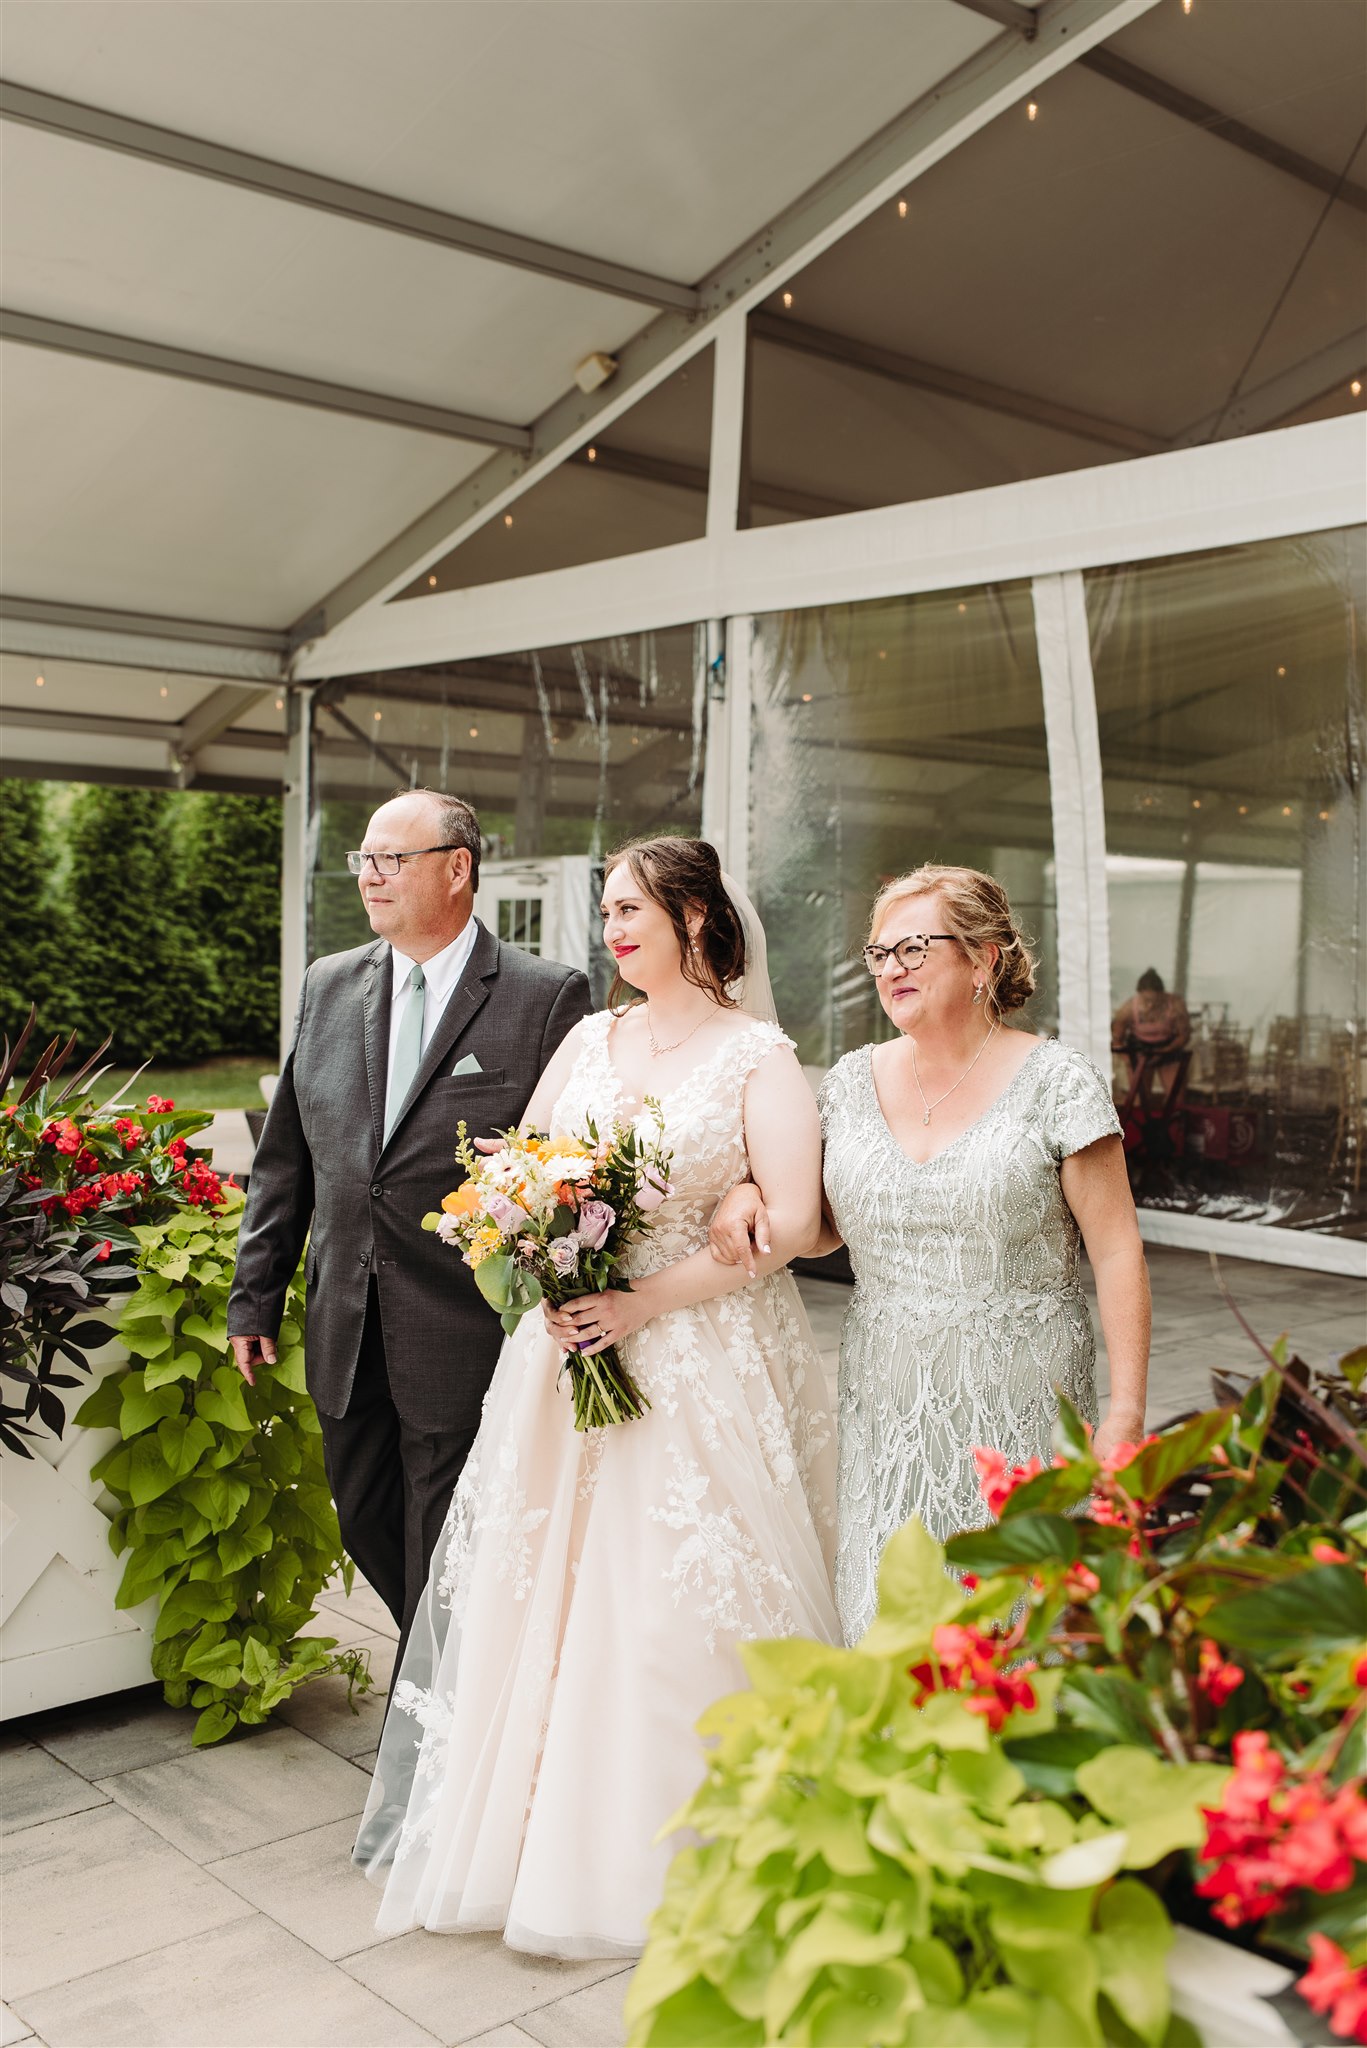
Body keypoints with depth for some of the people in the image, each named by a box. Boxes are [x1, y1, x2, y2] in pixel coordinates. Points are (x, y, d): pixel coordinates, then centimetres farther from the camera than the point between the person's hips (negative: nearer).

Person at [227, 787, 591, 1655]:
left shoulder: (549, 997, -9)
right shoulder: (328, 986, 7)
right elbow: (286, 1155, 11)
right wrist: (257, 1293, 10)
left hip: (464, 1339, -5)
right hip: (345, 1336, 6)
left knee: (443, 1559, 6)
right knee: (368, 1529, 19)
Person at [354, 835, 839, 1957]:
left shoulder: (758, 1055, -5)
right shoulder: (588, 1040, 10)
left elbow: (788, 1221, -14)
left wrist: (642, 1303, -19)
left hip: (704, 1356, -4)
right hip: (571, 1342, 5)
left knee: (678, 1597, 0)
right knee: (547, 1581, 7)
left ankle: (675, 1855, 20)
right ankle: (539, 1827, 24)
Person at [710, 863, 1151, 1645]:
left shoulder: (1055, 1080, -6)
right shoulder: (853, 1081, 7)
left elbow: (1118, 1251, -7)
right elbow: (828, 1224, 17)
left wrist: (1126, 1412, -11)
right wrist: (753, 1197, -4)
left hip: (1017, 1408, -3)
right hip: (888, 1404, 4)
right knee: (888, 1619, 5)